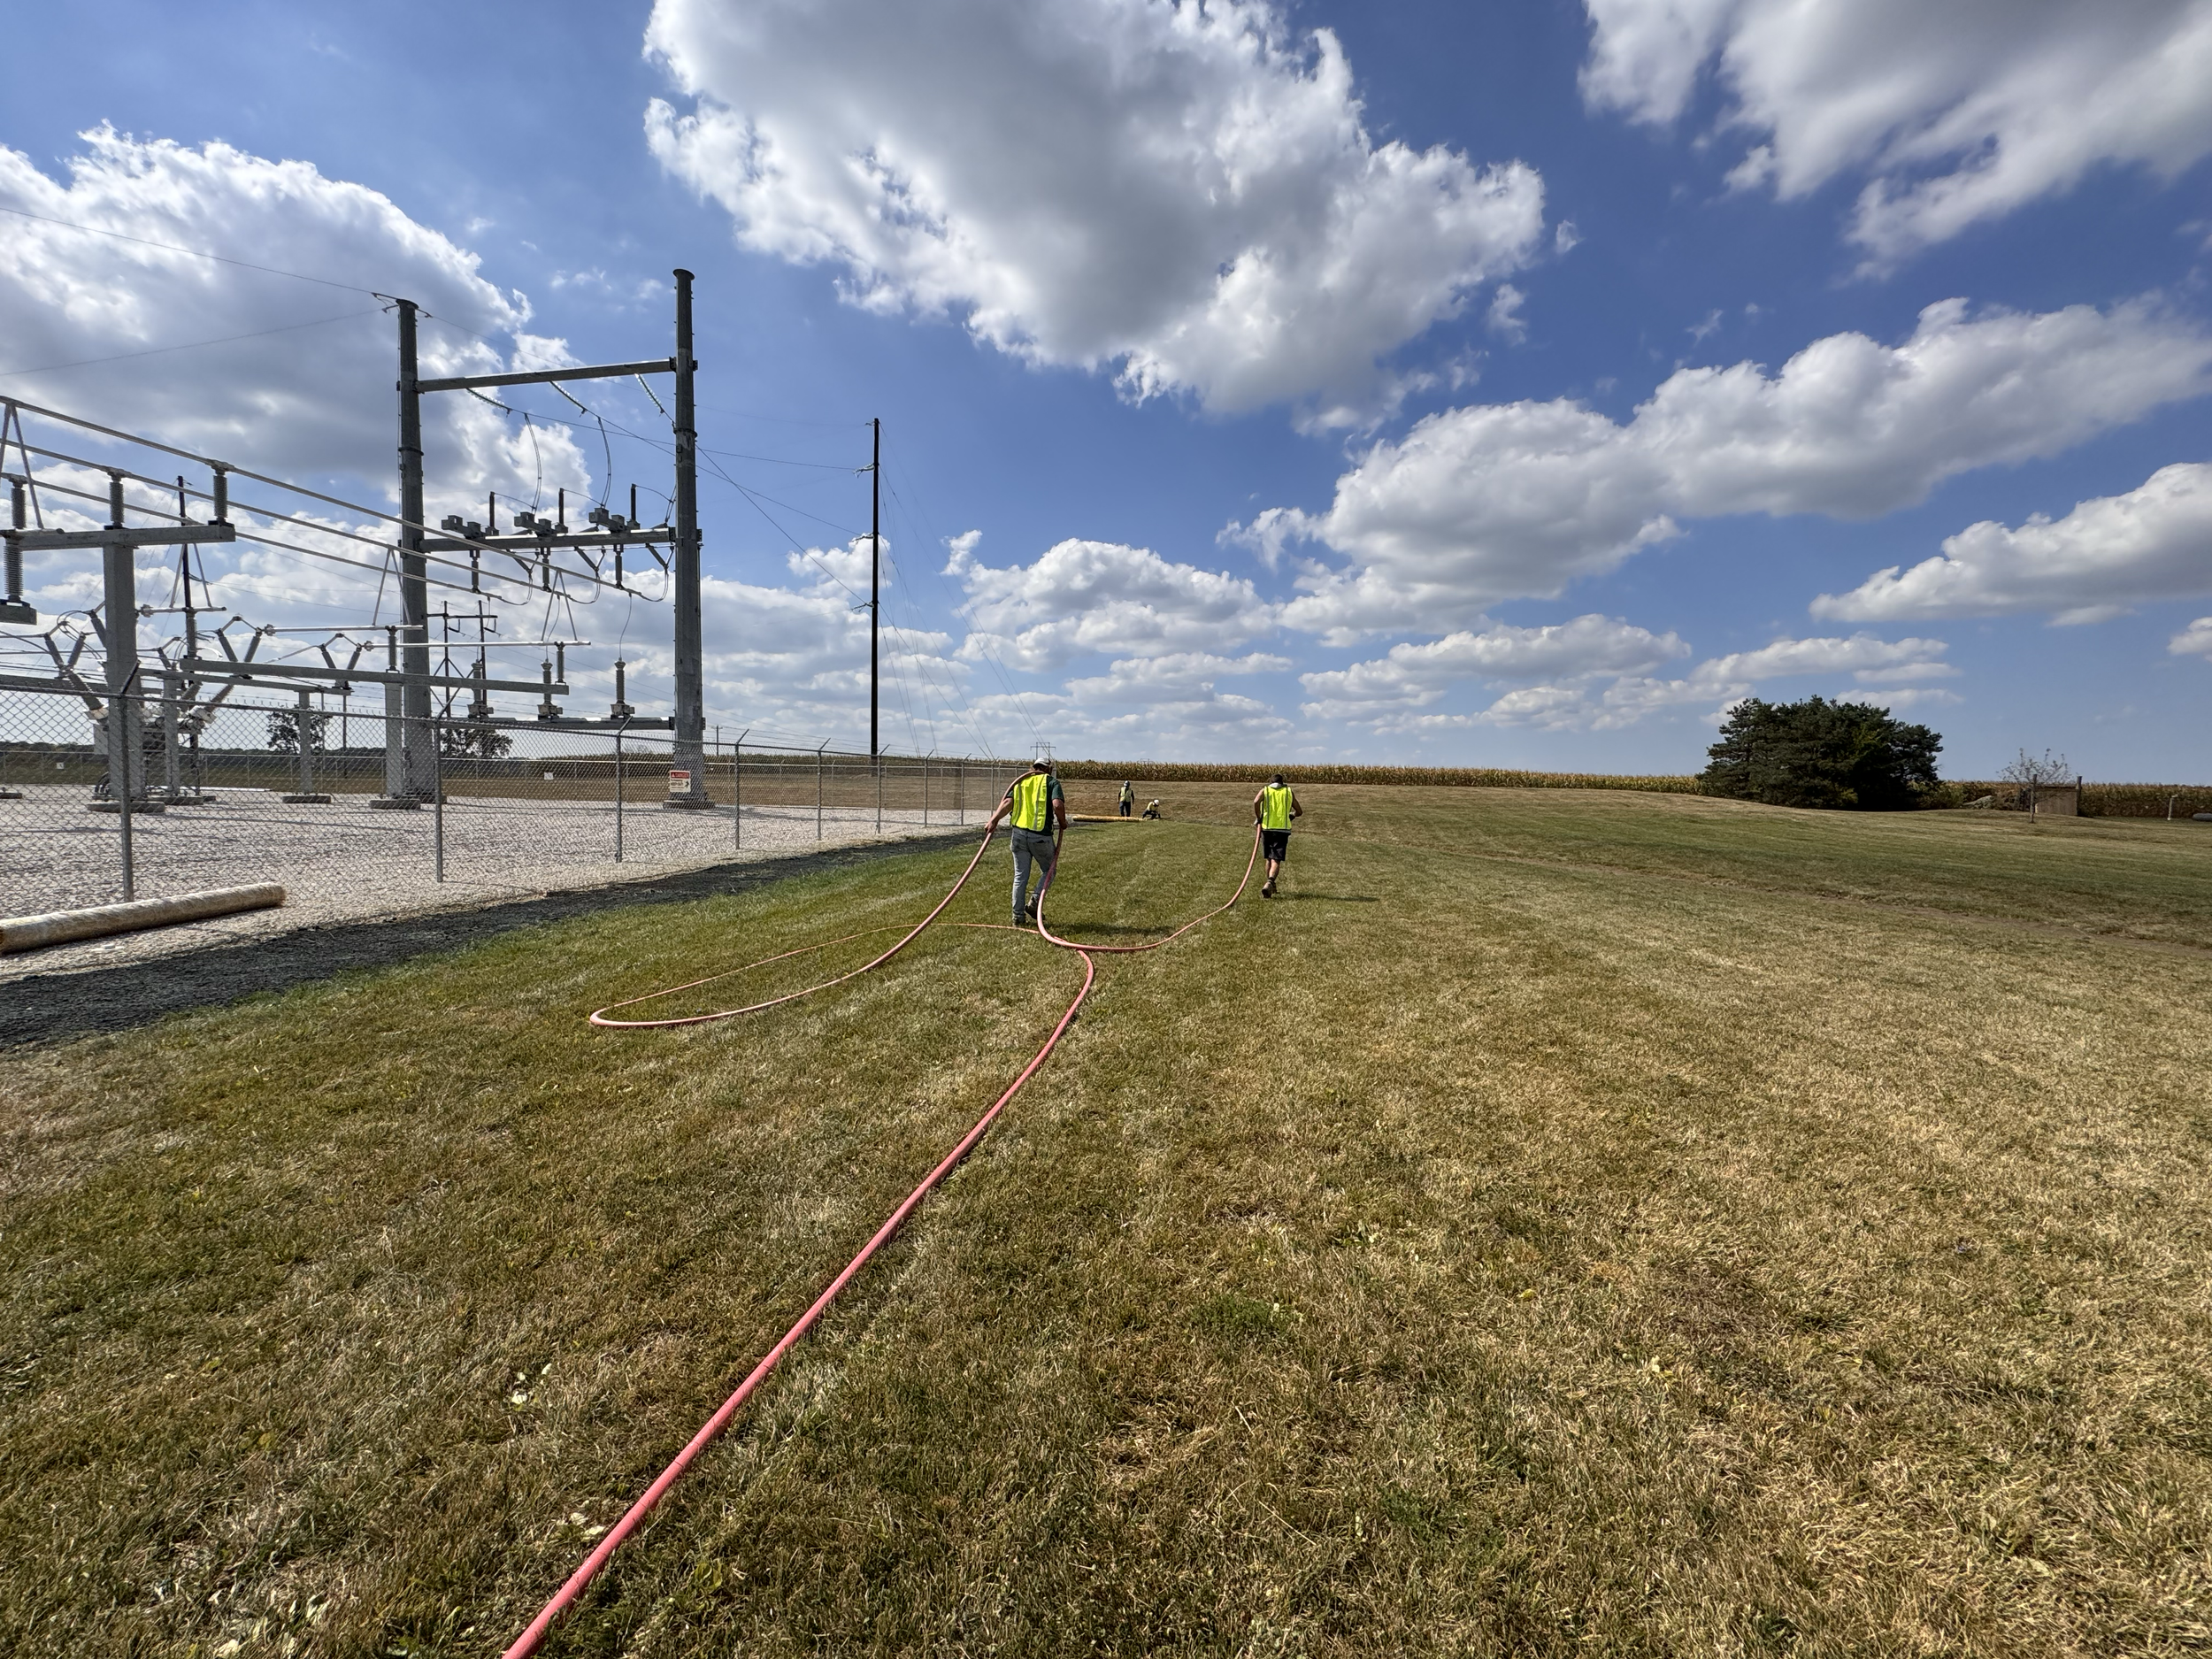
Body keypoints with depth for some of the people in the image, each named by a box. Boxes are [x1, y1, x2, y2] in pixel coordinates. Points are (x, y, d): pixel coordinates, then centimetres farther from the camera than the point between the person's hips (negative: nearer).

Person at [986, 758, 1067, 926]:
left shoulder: (1019, 781, 15)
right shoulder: (1051, 782, 3)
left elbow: (1007, 803, -1)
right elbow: (1057, 805, -13)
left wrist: (994, 820, -7)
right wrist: (1063, 823, 2)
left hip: (1019, 833, 4)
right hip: (1041, 835, -4)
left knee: (1020, 876, 11)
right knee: (1048, 871, 17)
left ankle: (1018, 915, 15)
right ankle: (1034, 903, 1)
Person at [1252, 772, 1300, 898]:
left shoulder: (1265, 789, 9)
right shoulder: (1288, 792, 12)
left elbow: (1256, 801, -14)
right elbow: (1300, 812, 13)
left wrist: (1258, 818, -2)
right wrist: (1291, 815, 35)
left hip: (1267, 828, 1)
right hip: (1282, 829, -1)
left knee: (1269, 859, 19)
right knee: (1276, 860, -7)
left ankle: (1271, 885, 28)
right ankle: (1269, 883, -31)